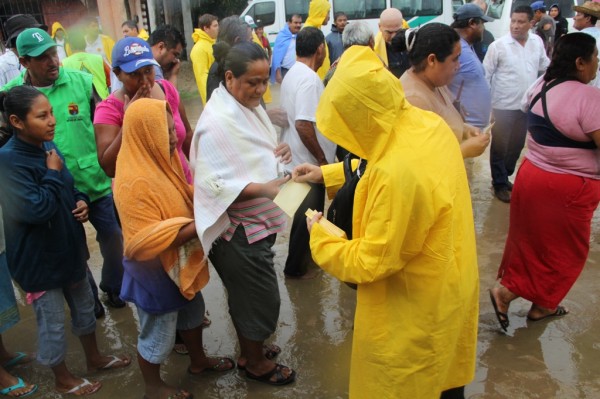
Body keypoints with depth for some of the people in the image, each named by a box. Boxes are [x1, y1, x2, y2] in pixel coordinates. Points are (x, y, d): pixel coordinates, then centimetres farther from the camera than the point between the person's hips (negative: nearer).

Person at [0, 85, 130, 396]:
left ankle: (94, 358, 44)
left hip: (67, 245, 8)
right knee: (52, 322, 10)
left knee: (84, 305, 23)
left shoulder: (47, 145, 1)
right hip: (39, 257, -8)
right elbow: (36, 209, -31)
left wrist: (81, 201, -5)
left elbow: (68, 186, 15)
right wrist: (53, 173, -21)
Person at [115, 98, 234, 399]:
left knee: (192, 312, 28)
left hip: (180, 265, 9)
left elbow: (179, 199, 13)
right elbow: (149, 242, -32)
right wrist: (200, 224, -30)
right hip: (155, 273, -9)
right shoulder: (135, 183, -31)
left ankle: (198, 361, 52)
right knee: (158, 334, 13)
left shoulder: (158, 160, -2)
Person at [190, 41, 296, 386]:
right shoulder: (217, 122, -24)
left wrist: (280, 152, -3)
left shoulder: (250, 105, 6)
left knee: (247, 294, 24)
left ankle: (251, 348, 44)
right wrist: (263, 188, -34)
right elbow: (213, 183, -26)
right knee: (262, 298, 7)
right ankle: (255, 362, 30)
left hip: (257, 220, 9)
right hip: (239, 228, -9)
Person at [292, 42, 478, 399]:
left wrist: (318, 236, -11)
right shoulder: (430, 124, -10)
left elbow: (371, 262, -26)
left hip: (416, 309, -8)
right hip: (449, 288, 8)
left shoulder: (398, 173, -38)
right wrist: (327, 174, 7)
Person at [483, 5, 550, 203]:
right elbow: (486, 74, -9)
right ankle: (500, 183, 19)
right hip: (504, 105, -5)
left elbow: (545, 66, 16)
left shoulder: (537, 42, 1)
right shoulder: (498, 45, -13)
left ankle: (505, 177, 35)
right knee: (500, 146, 5)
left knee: (517, 144, 17)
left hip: (527, 104, 5)